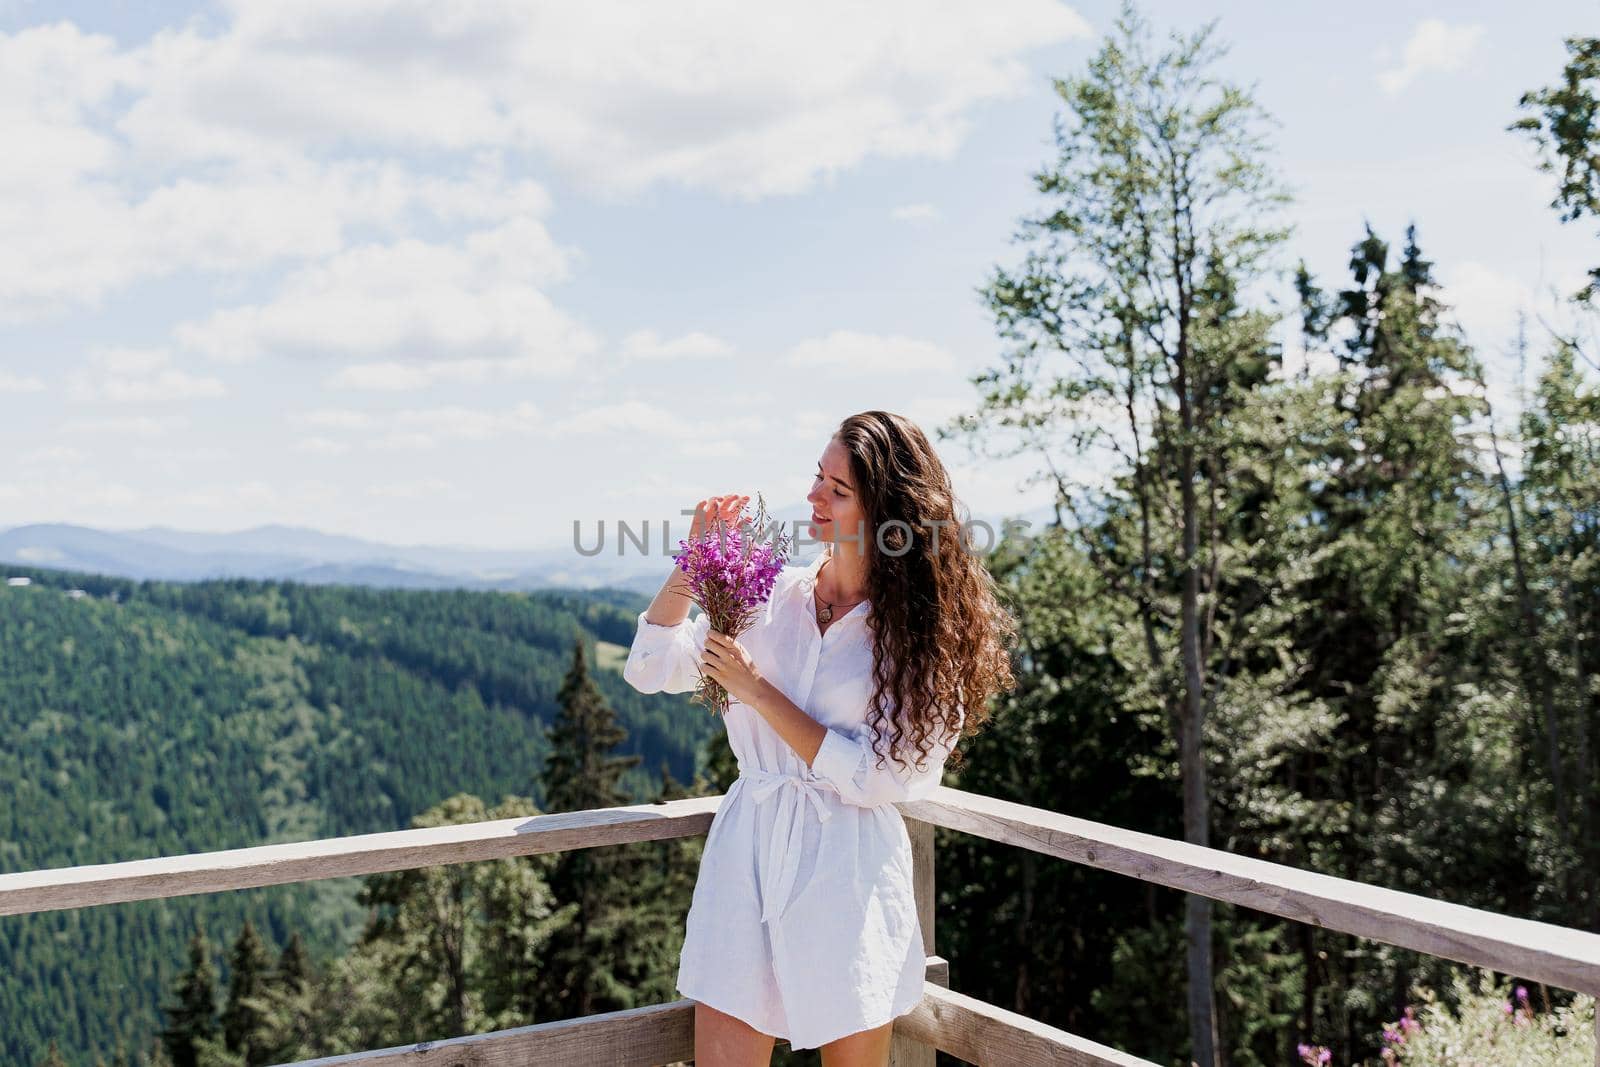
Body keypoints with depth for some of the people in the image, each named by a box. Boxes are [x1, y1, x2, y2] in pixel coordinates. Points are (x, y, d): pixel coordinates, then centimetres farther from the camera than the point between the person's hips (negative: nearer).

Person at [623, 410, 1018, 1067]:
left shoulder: (923, 629, -5)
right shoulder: (770, 593, 6)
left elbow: (873, 778, -12)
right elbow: (650, 669, 5)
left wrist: (758, 691, -12)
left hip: (847, 875, -2)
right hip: (746, 849, 3)